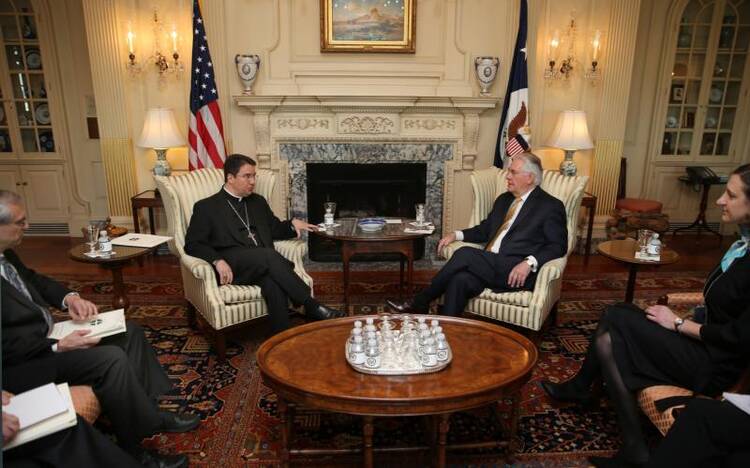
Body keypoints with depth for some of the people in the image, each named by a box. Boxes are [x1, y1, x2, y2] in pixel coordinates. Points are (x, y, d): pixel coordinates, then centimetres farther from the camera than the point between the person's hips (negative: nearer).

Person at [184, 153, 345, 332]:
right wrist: (217, 261, -17)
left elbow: (275, 229, 29)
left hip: (263, 263, 4)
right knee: (269, 255, -34)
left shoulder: (258, 201, 24)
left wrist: (292, 224, 5)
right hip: (231, 267, -3)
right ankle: (312, 306, -31)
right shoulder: (206, 207, 9)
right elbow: (193, 244, 2)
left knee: (274, 284, -34)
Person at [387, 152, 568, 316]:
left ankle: (419, 303, -13)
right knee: (460, 280, -28)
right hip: (490, 266, 6)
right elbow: (485, 229, 27)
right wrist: (456, 235, 8)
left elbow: (558, 246, -3)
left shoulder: (551, 206, 3)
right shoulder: (504, 199, 23)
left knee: (465, 254, -25)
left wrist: (530, 263, -20)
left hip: (516, 273, -6)